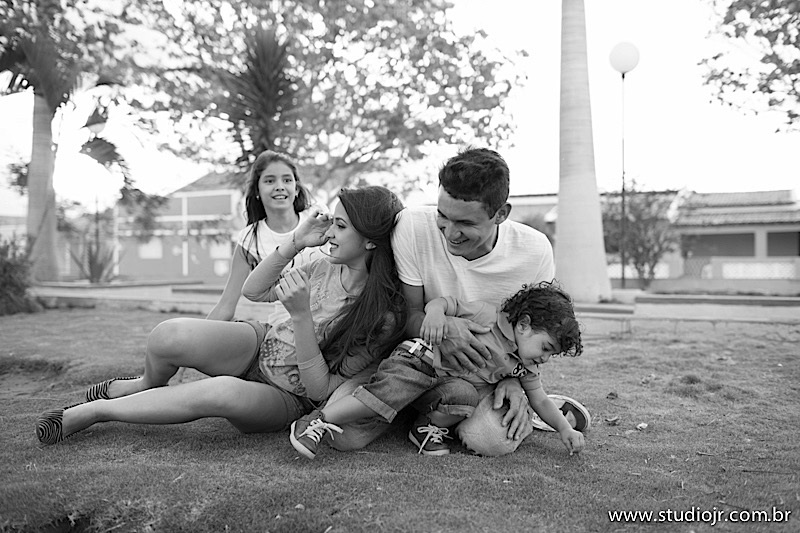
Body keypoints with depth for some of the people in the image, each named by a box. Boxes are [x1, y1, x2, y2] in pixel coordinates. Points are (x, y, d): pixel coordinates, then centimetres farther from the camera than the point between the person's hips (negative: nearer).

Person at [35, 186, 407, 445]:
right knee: (169, 335, -25)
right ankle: (147, 386, 12)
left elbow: (321, 390, -21)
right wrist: (295, 243, -12)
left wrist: (301, 314, -32)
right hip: (261, 345, 5)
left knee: (225, 392, -38)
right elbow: (252, 291, 3)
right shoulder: (328, 266, -4)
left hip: (290, 399, -4)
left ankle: (93, 411, -14)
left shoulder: (386, 316, -20)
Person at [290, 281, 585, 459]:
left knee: (467, 395, -30)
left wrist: (565, 429, 5)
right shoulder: (487, 315, -12)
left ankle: (430, 426, -5)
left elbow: (541, 401, 15)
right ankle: (315, 422, -26)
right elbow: (445, 302, -14)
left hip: (454, 382, 6)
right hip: (421, 358, -6)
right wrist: (435, 311, -36)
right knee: (393, 389, -33)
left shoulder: (524, 368, 9)